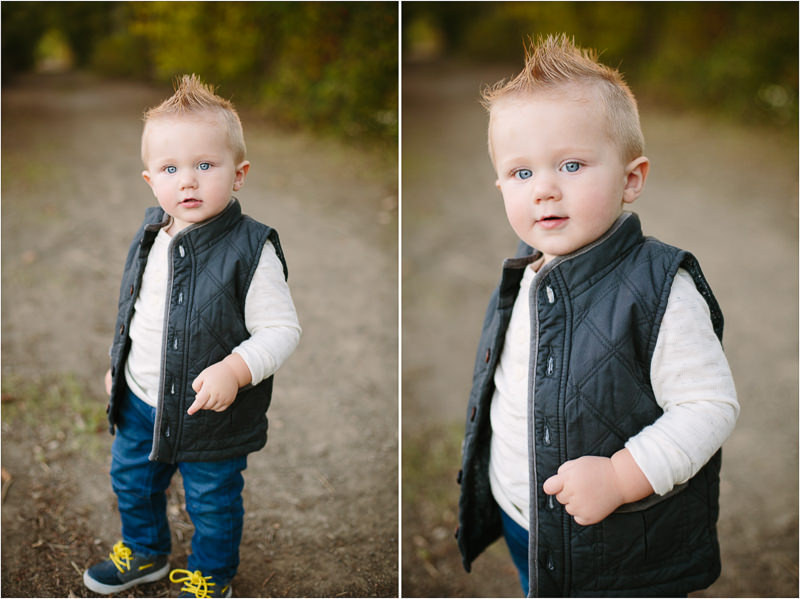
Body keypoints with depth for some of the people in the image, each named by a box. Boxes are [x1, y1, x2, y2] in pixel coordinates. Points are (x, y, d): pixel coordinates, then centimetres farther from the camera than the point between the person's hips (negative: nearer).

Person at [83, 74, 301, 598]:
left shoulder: (251, 249, -23)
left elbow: (282, 329, -22)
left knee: (213, 502, 15)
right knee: (131, 480, 26)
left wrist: (235, 370, -34)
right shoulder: (152, 234, -3)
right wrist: (119, 364, 18)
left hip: (211, 413, -6)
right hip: (140, 400, 6)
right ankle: (145, 552, 54)